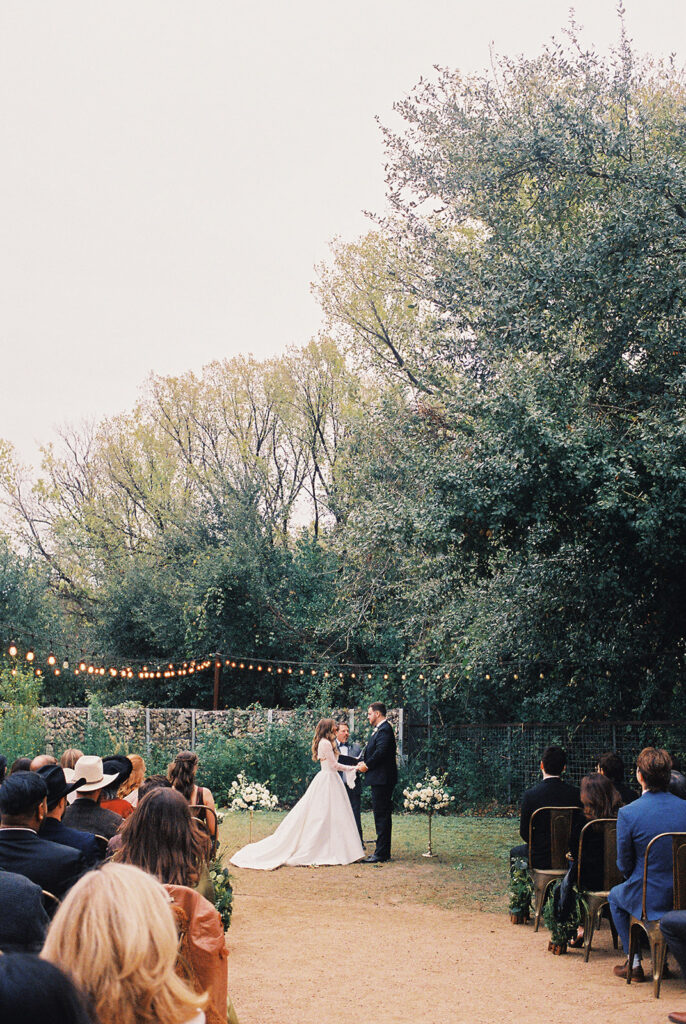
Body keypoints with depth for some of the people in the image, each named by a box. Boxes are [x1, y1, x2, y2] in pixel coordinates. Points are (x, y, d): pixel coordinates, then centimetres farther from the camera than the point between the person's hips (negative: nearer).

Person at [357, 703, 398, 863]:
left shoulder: (384, 730, -15)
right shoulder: (379, 729, 18)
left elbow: (381, 752, -24)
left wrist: (367, 765, -12)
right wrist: (365, 763, 5)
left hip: (382, 780, -11)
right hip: (379, 779, 11)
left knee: (381, 815, -8)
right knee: (382, 815, 13)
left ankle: (381, 854, -7)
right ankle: (384, 852, 19)